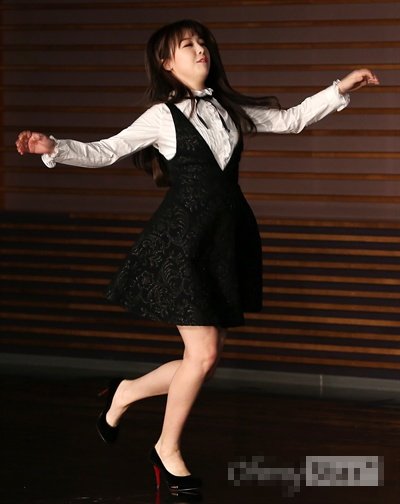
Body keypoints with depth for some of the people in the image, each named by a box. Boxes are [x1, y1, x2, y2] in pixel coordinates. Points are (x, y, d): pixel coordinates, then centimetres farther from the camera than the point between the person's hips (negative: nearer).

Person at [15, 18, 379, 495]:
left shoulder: (231, 109, 11)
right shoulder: (162, 116, -5)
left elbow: (290, 119, 20)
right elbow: (104, 151, -7)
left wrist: (339, 89, 15)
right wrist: (54, 148, -23)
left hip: (228, 239, 6)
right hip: (182, 241, -6)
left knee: (207, 357, 5)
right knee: (202, 354, -8)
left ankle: (126, 392, 30)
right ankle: (167, 449, 14)